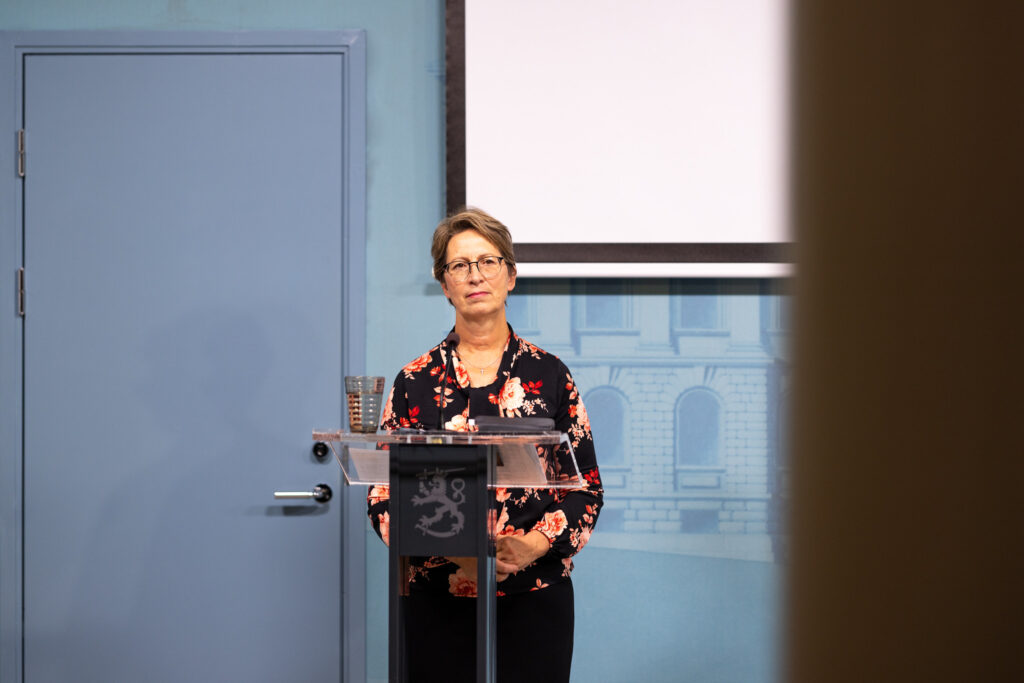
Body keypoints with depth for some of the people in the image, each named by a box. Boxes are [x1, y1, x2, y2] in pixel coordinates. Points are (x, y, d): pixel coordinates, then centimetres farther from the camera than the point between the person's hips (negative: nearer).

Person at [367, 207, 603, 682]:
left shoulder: (549, 375, 6)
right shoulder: (415, 381, 5)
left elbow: (588, 487, 4)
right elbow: (382, 494, 3)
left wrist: (533, 545, -12)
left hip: (534, 601, 0)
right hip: (438, 604, 0)